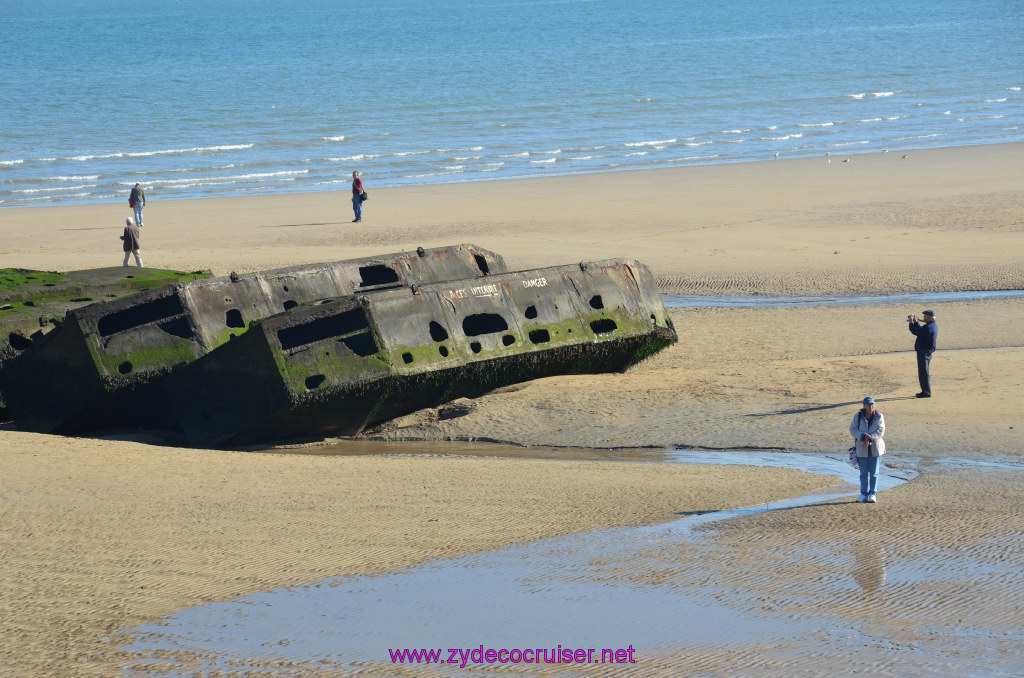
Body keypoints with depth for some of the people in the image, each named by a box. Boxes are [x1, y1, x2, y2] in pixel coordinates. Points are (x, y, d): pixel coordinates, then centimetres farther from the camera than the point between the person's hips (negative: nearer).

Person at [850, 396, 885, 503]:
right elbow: (853, 430, -5)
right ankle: (864, 494, 13)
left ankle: (872, 494, 8)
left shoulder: (879, 417, -3)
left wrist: (869, 439, -21)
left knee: (874, 472, 2)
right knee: (864, 472, 5)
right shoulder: (858, 416, -2)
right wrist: (863, 436, -22)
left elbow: (880, 431, -9)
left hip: (875, 448, -1)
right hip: (862, 448, 1)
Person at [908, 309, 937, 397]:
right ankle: (926, 391, 25)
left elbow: (916, 332, -21)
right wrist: (915, 322, 16)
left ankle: (926, 392, -5)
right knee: (924, 372, 18)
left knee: (924, 372, -7)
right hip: (928, 351, 11)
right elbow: (920, 330, 21)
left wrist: (911, 322, -8)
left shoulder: (928, 327, -22)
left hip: (924, 352, -11)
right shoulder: (933, 326, 12)